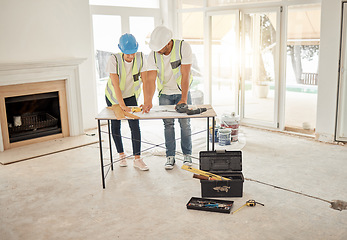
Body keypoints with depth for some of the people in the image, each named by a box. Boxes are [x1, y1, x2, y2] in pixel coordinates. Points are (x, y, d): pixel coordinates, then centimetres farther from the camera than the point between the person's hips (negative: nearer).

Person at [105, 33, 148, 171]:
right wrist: (122, 105, -38)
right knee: (115, 125, 8)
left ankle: (137, 159, -1)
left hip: (130, 95, 1)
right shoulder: (114, 59, -28)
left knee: (135, 125, -8)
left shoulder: (140, 58, -19)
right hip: (113, 96, -1)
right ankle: (121, 156, 26)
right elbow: (115, 84, -32)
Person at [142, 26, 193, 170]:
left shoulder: (183, 47, -24)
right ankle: (170, 156, 13)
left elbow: (185, 75, -25)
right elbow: (150, 79, -26)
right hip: (165, 93, 1)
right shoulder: (153, 55, -18)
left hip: (182, 91, -1)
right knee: (168, 124, 3)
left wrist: (184, 99, -28)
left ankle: (187, 155, 16)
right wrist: (148, 101, -40)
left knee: (185, 123, 1)